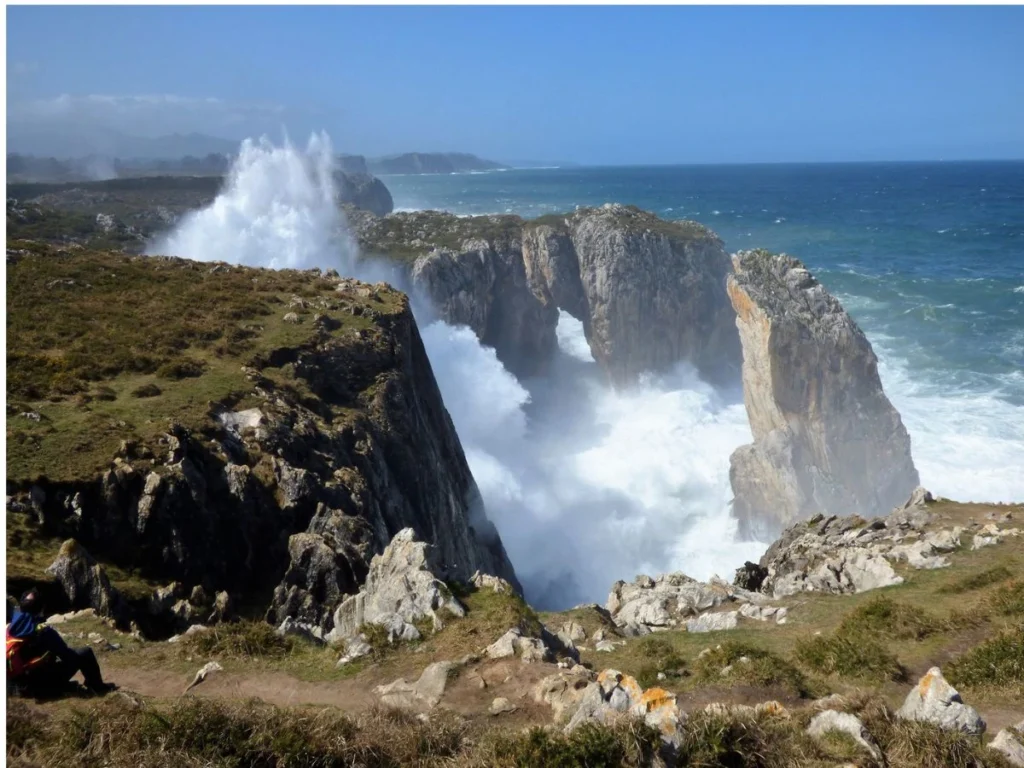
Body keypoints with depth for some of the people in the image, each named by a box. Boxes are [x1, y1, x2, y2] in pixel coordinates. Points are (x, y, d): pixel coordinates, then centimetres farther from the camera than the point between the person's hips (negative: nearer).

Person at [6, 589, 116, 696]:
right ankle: (98, 687, 14)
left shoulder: (9, 629, -6)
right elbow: (67, 655, -15)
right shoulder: (43, 631, -24)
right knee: (85, 653, 0)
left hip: (23, 683, 7)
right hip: (43, 681, -7)